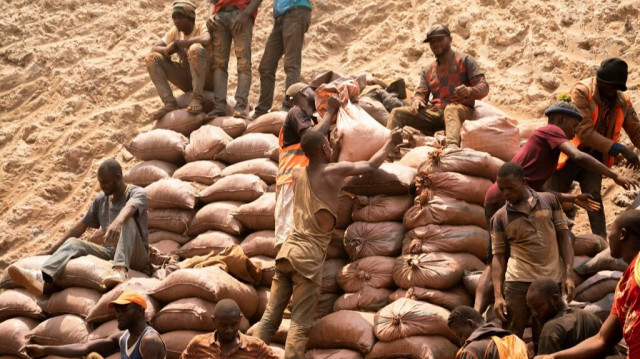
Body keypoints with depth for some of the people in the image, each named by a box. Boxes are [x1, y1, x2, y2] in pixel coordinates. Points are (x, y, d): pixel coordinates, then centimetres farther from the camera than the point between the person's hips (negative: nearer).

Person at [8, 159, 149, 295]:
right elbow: (81, 226, 19)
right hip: (109, 253, 5)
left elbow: (129, 208, -27)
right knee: (73, 242, -18)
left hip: (135, 256, -5)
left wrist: (118, 222, -51)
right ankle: (43, 278, -48)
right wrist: (54, 249, 8)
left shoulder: (137, 193, -3)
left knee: (127, 220, -32)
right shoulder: (101, 199, 17)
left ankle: (120, 270, -55)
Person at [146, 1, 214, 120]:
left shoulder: (203, 27, -11)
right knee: (152, 58, -12)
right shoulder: (175, 31, 4)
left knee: (195, 48, -34)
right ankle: (170, 103, -25)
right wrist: (177, 49, -23)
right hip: (188, 80, 6)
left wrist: (176, 43, -26)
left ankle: (197, 99, -36)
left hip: (208, 79, -6)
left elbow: (205, 41, -36)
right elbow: (154, 49, -5)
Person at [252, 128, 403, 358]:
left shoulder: (298, 175, 15)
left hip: (288, 250, 6)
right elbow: (371, 165, 14)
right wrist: (391, 143, 30)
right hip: (309, 256, -6)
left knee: (270, 317, 6)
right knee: (300, 323, -7)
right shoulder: (335, 171, -1)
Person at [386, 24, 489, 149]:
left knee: (450, 109, -41)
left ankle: (452, 146, -68)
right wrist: (417, 100, -11)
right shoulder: (428, 71, 25)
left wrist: (469, 91, -26)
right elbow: (421, 93, 16)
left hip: (460, 111, -5)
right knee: (397, 113, -11)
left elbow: (484, 87, -1)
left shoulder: (465, 60, 8)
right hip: (434, 113, 5)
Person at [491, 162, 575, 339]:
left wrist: (568, 275, -1)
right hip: (518, 283, -1)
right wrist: (498, 296, -4)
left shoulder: (548, 200, 7)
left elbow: (563, 236, 8)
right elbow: (498, 256, 5)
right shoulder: (500, 218, 5)